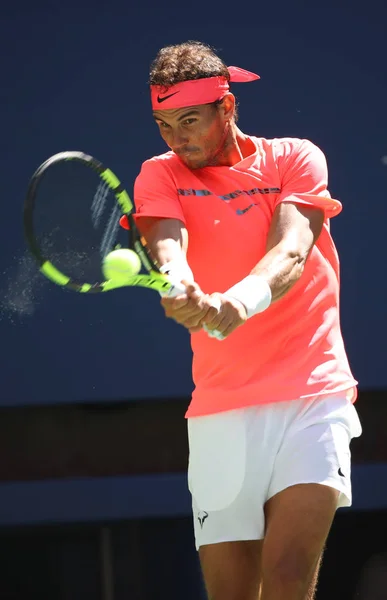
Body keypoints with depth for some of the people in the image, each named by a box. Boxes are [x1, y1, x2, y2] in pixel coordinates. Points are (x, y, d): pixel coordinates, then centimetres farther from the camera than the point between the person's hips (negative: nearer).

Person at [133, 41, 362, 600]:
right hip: (220, 407, 2)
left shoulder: (296, 158, 5)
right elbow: (166, 245, -13)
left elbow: (292, 250, -12)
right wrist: (181, 292, -38)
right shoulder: (161, 176, 8)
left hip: (311, 395, -2)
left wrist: (241, 301, -35)